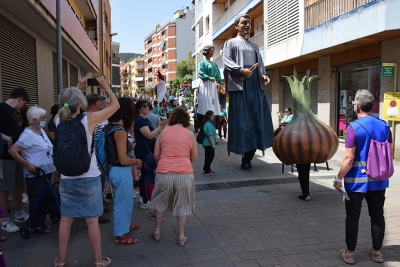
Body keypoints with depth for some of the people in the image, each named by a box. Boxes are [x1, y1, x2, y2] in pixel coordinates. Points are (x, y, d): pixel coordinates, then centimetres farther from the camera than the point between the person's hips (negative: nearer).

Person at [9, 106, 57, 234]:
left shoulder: (41, 131, 9)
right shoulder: (28, 134, -18)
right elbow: (13, 150, -24)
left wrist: (53, 159, 13)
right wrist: (27, 164, -25)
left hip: (46, 172, 9)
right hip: (35, 174, -9)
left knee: (45, 199, 16)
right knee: (36, 200, 2)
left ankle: (41, 223, 29)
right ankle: (35, 226, 16)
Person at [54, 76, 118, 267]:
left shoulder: (59, 120, -2)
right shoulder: (88, 120, -15)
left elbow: (65, 107, 22)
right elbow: (115, 105, -5)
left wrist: (78, 87, 24)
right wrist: (106, 86, 7)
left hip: (66, 179, 4)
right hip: (89, 178, -4)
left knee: (65, 219, 14)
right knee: (92, 220, 6)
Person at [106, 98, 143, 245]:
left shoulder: (111, 127, 4)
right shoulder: (120, 131, -23)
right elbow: (123, 160, -24)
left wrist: (129, 147, 15)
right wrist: (137, 162, -8)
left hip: (116, 169, 10)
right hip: (121, 171, -10)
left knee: (125, 201, 27)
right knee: (122, 203, 7)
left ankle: (124, 225, 46)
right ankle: (120, 235, 23)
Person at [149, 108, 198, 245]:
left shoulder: (164, 131, 4)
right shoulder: (189, 134, 3)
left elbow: (156, 155, 6)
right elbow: (194, 158, 7)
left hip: (164, 173, 1)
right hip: (184, 173, -1)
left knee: (161, 201, 21)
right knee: (182, 204, 15)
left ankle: (157, 231, 33)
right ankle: (181, 235, 22)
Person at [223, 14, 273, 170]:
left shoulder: (254, 46, 27)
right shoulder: (231, 43, 10)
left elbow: (260, 64, 22)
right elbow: (227, 61, -5)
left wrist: (263, 75, 0)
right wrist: (241, 70, -22)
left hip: (255, 85, 6)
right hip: (239, 85, -6)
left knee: (257, 118, 0)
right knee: (242, 119, -8)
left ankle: (248, 158, 6)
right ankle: (245, 157, -3)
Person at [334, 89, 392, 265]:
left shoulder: (353, 127, -16)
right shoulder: (384, 125, 2)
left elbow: (349, 158, -18)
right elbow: (389, 155, 10)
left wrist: (339, 178, -9)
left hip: (357, 180, -5)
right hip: (378, 180, 5)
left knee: (353, 216, 6)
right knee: (377, 215, 15)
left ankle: (350, 253, 16)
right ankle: (377, 251, 28)